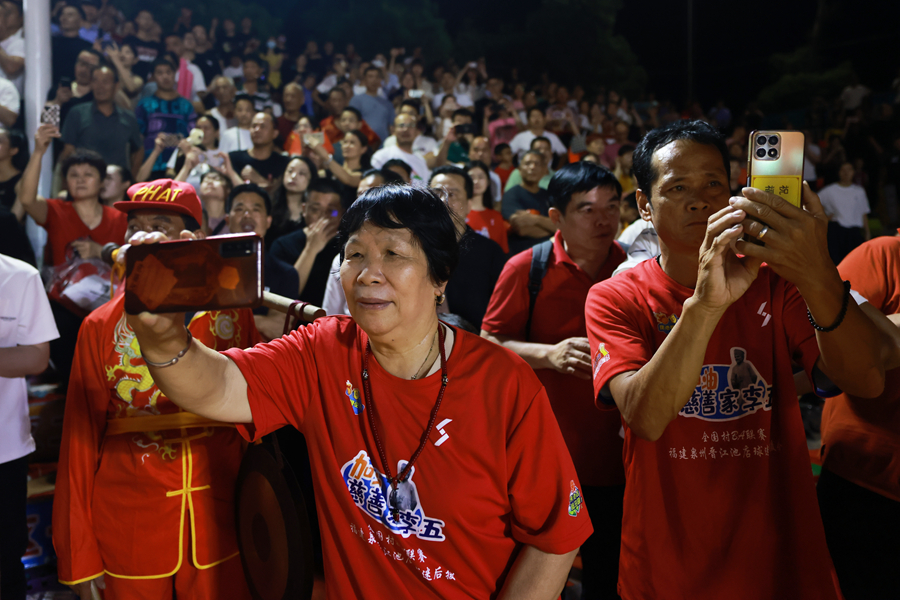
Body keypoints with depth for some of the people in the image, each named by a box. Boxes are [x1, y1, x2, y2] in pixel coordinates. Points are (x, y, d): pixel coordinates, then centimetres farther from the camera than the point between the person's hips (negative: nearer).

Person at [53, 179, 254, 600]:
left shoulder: (231, 311, -1)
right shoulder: (101, 327, -1)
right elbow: (80, 440, 0)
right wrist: (78, 555, -1)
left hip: (218, 521, 1)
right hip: (130, 529, 0)